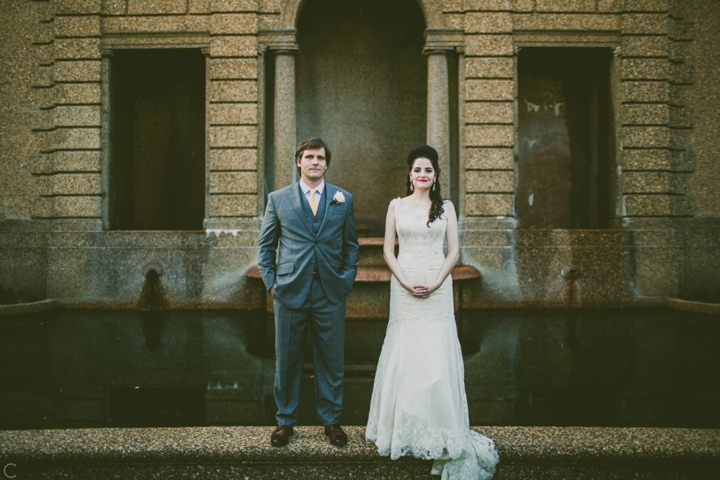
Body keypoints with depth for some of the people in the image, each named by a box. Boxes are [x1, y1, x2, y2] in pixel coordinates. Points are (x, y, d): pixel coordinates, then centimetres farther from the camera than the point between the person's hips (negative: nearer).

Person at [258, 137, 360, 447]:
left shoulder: (343, 200, 8)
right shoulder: (278, 199, 6)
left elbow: (351, 246, 11)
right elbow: (266, 245, 9)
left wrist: (347, 280, 1)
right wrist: (271, 282, 1)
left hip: (331, 294, 1)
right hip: (290, 292, 0)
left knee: (331, 361, 8)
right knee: (287, 360, 8)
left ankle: (331, 420, 24)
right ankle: (285, 420, 24)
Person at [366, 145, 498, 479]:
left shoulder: (446, 207, 7)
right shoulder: (396, 206, 7)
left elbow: (453, 251, 3)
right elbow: (388, 251, 4)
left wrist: (435, 283, -10)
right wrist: (406, 282, -9)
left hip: (438, 287, 0)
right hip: (403, 286, 0)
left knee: (437, 357, -4)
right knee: (403, 354, 2)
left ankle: (443, 434, 8)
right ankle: (400, 430, 16)